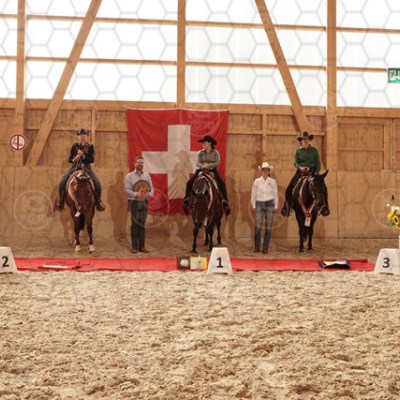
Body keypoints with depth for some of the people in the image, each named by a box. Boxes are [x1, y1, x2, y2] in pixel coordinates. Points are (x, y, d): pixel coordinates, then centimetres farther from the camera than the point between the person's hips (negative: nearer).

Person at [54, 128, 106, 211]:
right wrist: (74, 159, -16)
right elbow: (69, 159, 7)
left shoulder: (90, 147, 3)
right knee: (62, 182, -19)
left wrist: (83, 156, -19)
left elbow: (92, 160, -5)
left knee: (97, 183, -22)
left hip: (86, 167, -1)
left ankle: (98, 202, 0)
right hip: (75, 167, 1)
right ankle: (60, 202, -3)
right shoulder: (75, 146, 6)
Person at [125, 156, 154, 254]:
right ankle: (135, 246, 4)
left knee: (142, 224, 6)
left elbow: (152, 189, 8)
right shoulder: (130, 176, 0)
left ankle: (142, 246, 11)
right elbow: (127, 189, -8)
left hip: (144, 202, 3)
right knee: (135, 224, -2)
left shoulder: (147, 176, 11)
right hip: (134, 202, -3)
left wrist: (149, 194, -14)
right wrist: (136, 194, -23)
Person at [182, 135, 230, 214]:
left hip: (212, 170, -2)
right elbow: (198, 163, -2)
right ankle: (186, 198, -4)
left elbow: (218, 163, -8)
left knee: (222, 184, -24)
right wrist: (203, 166, -25)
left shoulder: (215, 152, 1)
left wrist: (210, 165, -27)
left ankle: (225, 201, -19)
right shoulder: (201, 153, 5)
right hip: (201, 170, 2)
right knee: (189, 182, -17)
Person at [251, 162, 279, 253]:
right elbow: (253, 194, 6)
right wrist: (253, 206, 1)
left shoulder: (273, 181, 4)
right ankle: (257, 247, 2)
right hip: (259, 204, 0)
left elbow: (275, 194, 7)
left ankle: (265, 248, 7)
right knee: (257, 226, -7)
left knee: (268, 227, 1)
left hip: (270, 204, 0)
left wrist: (276, 207, 2)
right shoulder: (257, 181, 4)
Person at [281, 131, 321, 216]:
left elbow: (318, 163, 6)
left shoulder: (314, 150, 7)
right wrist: (301, 168, -19)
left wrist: (316, 173, -9)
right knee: (289, 188, -11)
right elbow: (296, 163, 2)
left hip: (312, 171, -1)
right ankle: (286, 209, -1)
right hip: (301, 171, 1)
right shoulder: (298, 151, 7)